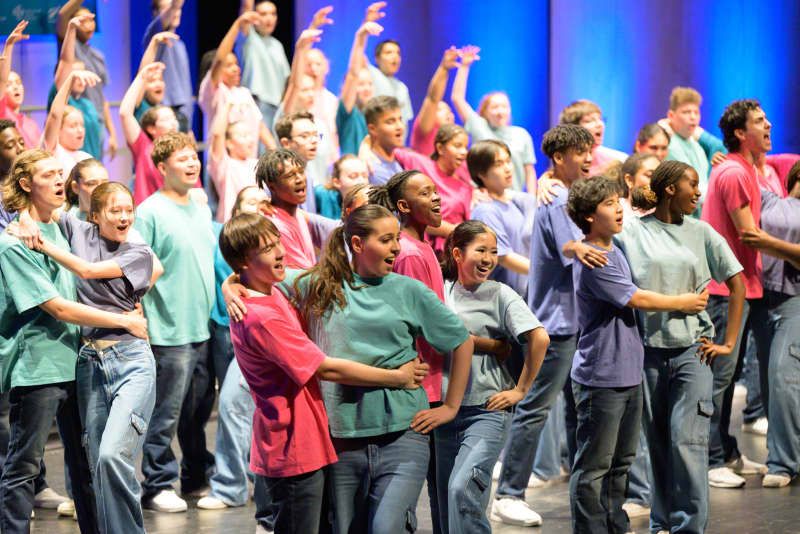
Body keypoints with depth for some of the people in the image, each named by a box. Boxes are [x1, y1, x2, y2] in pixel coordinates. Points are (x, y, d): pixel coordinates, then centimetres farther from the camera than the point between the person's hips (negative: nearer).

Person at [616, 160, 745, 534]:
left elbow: (736, 284, 11)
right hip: (649, 349, 0)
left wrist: (728, 343, 5)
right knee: (657, 443, 8)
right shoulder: (632, 231, 1)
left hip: (693, 349, 0)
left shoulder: (700, 233, 6)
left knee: (687, 439, -10)